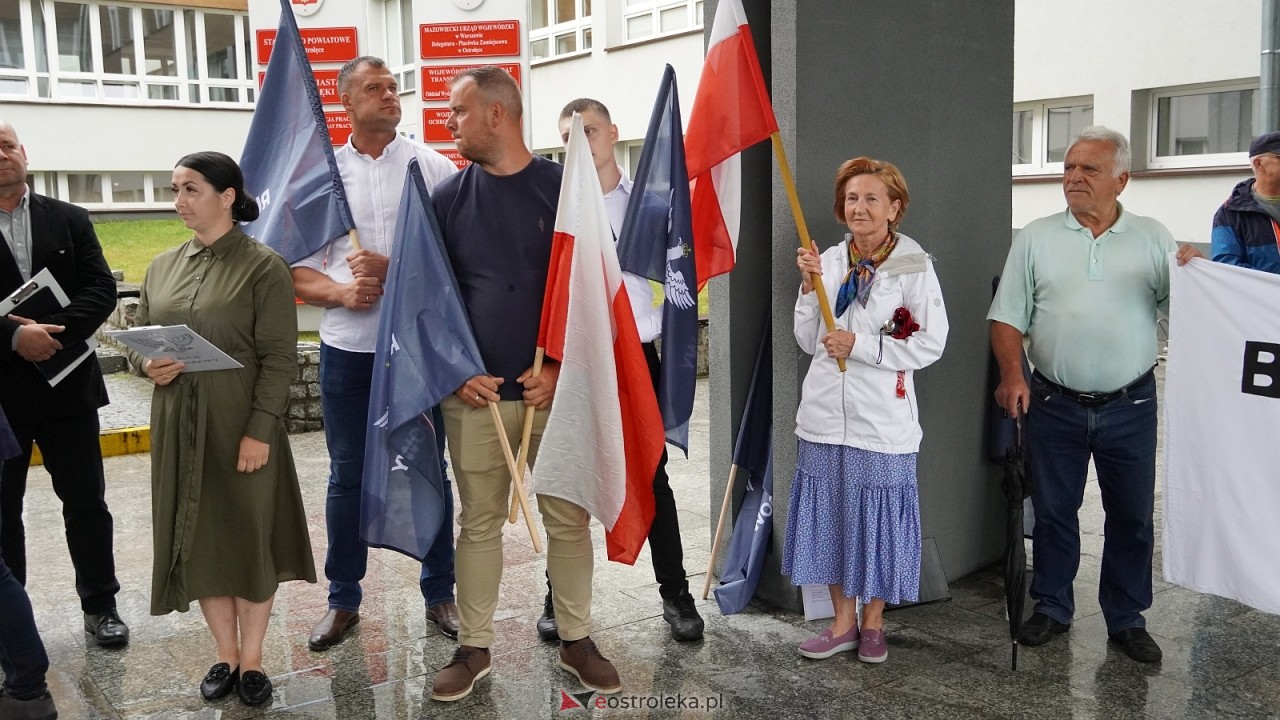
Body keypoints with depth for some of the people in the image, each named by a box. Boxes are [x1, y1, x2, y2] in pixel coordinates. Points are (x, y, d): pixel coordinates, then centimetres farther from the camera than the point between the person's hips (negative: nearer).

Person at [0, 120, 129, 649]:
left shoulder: (69, 220, 5)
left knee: (86, 502, 9)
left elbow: (102, 288, -3)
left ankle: (100, 605, 23)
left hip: (67, 385, 2)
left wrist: (52, 332, -17)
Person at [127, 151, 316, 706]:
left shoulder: (263, 266, -8)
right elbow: (138, 341, 16)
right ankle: (225, 655, 27)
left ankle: (252, 661, 21)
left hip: (242, 427, -5)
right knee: (198, 539, 11)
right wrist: (147, 365, -8)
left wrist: (260, 429, -17)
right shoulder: (162, 266, 9)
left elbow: (280, 357, -12)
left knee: (250, 537, 6)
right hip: (178, 427, 5)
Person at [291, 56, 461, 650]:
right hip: (347, 348, 2)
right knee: (347, 477, 11)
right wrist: (342, 292, -14)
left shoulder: (434, 167, 0)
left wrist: (395, 269, -17)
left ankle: (440, 593, 23)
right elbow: (299, 272, 5)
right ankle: (343, 601, 25)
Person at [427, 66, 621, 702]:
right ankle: (474, 647, 23)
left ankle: (576, 641, 23)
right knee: (479, 524, 9)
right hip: (474, 393, 2)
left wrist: (561, 368, -10)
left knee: (568, 519, 7)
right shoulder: (447, 198, 5)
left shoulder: (564, 189, -1)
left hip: (555, 387, -1)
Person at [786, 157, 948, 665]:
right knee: (830, 514, 10)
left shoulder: (915, 266, -5)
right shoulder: (829, 261, 6)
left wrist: (859, 346, -14)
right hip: (825, 413, 4)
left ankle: (873, 622, 26)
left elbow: (931, 344, -9)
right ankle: (843, 621, 25)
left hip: (882, 418, -4)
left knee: (878, 518, 6)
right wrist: (809, 288, -6)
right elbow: (808, 342, 8)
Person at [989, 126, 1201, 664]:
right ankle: (1051, 607, 27)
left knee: (1132, 516, 9)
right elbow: (1007, 317, 1)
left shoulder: (1153, 238, 4)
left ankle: (1126, 619, 25)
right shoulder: (1036, 238, 3)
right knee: (1053, 511, 10)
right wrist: (1012, 374, -12)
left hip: (1130, 407, 0)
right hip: (1055, 405, 0)